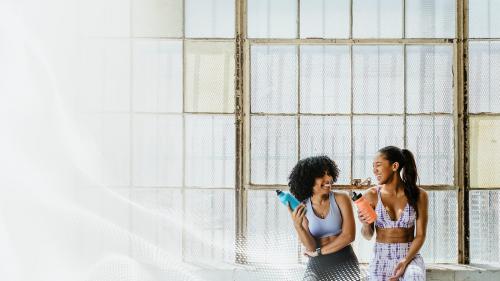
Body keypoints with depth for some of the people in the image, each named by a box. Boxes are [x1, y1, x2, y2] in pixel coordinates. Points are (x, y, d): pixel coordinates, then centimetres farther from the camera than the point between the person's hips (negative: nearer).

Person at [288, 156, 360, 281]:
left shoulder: (341, 199, -9)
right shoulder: (302, 209, -5)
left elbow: (349, 235, -15)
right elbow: (311, 247, -11)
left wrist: (318, 251, -10)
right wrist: (297, 226, -26)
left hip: (345, 265, -1)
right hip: (317, 267, 1)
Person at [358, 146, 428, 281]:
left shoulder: (418, 195, -5)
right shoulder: (371, 195, -3)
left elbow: (420, 235, -3)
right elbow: (368, 236, 5)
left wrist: (405, 261, -17)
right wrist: (365, 224, -17)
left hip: (409, 256, -2)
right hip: (380, 259, 2)